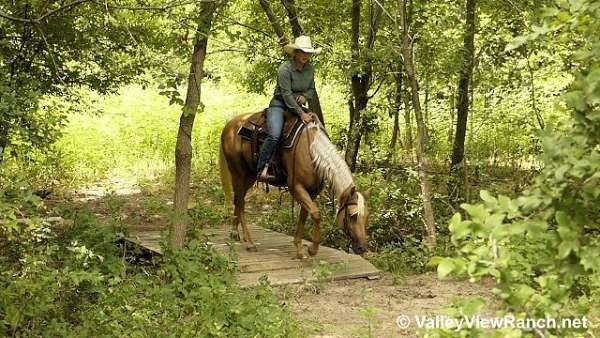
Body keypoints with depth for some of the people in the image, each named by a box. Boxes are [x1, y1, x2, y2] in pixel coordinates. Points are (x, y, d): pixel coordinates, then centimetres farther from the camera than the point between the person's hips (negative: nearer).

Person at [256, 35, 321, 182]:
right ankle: (261, 170, -26)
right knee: (274, 135, -29)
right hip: (279, 104, -7)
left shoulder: (310, 69, 4)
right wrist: (301, 114, -26)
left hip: (298, 106, 7)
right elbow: (286, 95, -21)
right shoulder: (285, 69, -17)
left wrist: (305, 96, -10)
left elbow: (311, 89, 16)